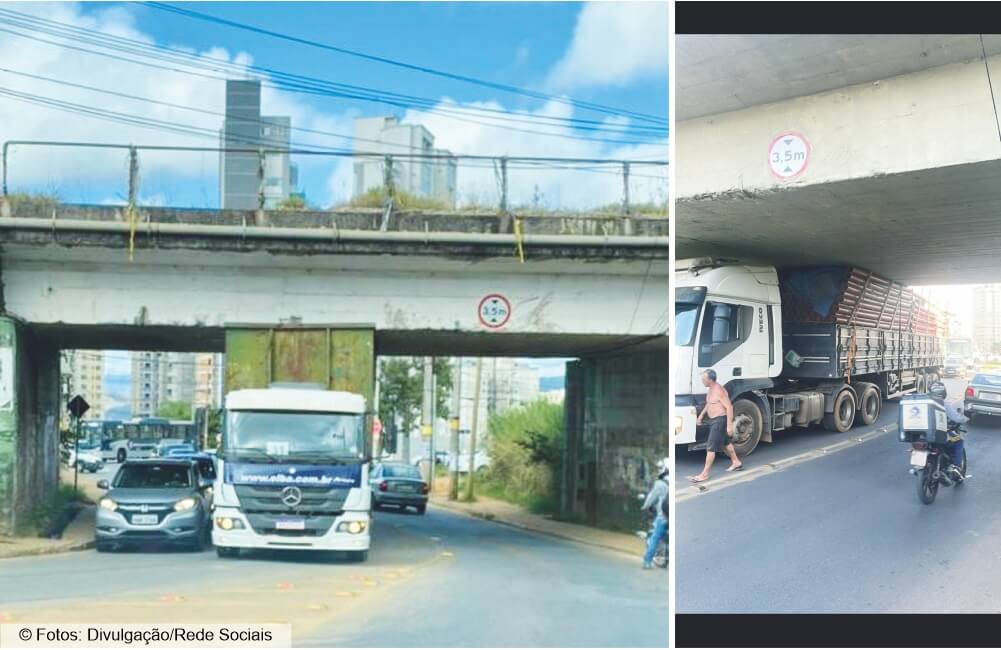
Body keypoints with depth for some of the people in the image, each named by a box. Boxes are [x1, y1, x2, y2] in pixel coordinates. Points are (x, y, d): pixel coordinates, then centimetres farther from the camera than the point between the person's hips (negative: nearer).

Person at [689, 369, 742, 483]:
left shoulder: (719, 391, -22)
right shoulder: (710, 389, 7)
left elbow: (729, 407, -22)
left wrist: (729, 425, -24)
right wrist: (702, 414, 18)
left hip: (720, 421, -10)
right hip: (713, 420, 10)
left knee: (711, 447, -8)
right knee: (725, 442, 23)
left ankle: (704, 474, -5)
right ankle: (736, 462, 41)